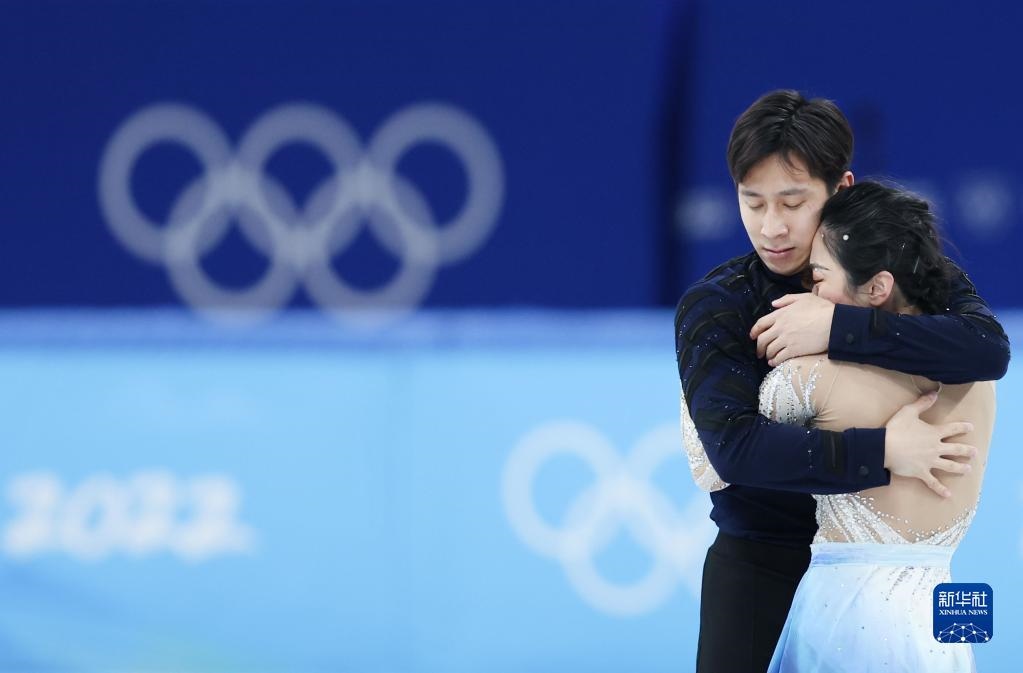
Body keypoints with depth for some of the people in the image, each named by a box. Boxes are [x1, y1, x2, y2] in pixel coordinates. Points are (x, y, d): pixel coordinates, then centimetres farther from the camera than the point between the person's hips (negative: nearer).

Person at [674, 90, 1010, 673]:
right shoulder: (714, 307, -8)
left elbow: (989, 349, -22)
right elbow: (733, 445, -22)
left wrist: (839, 327, -28)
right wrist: (882, 452, -30)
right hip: (762, 561, -1)